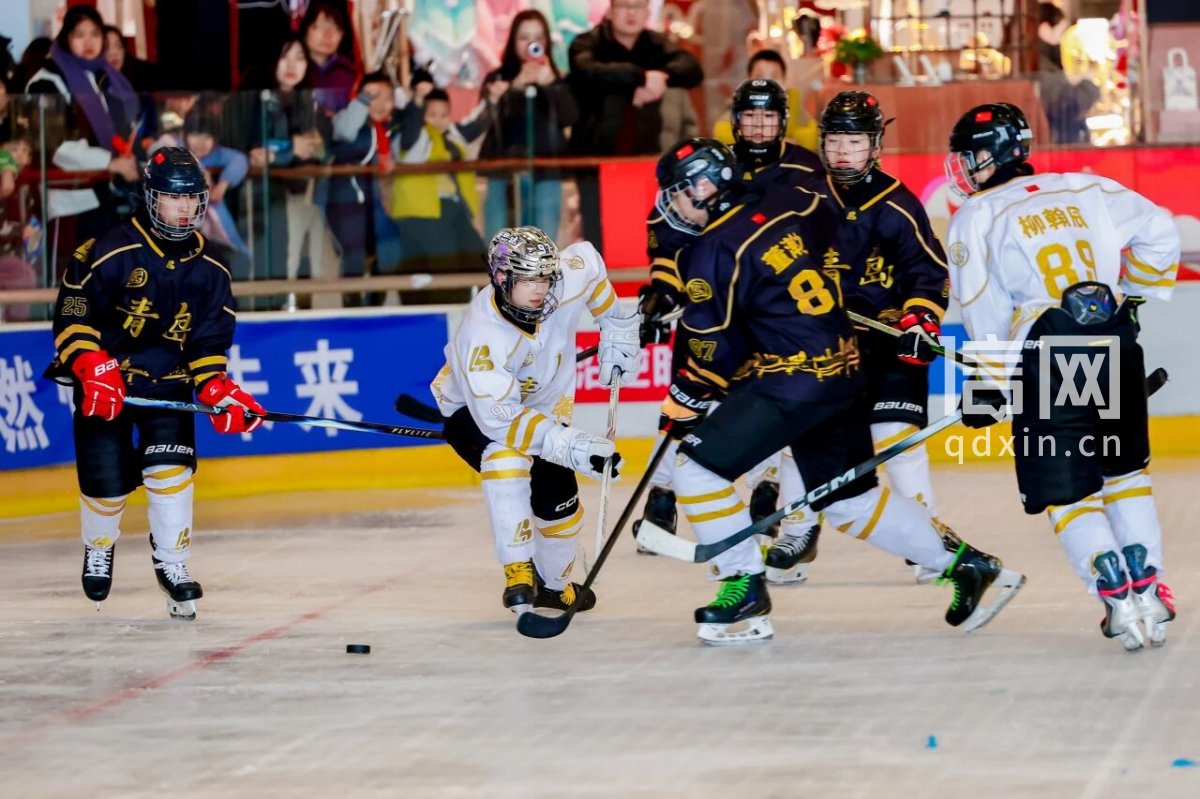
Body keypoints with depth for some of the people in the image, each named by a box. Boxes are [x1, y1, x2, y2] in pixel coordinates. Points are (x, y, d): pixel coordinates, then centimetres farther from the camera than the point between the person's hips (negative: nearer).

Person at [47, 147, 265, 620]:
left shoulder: (208, 271, 0)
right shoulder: (110, 253, -14)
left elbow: (209, 343, 4)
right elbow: (71, 316, -12)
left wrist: (220, 393, -12)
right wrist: (92, 368, -24)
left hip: (169, 382, 3)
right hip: (103, 381, -3)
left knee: (170, 468, -17)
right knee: (108, 478, -5)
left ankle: (172, 563, -1)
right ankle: (99, 548, 27)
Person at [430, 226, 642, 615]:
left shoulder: (566, 284, -27)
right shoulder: (482, 337, -42)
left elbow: (587, 259, -2)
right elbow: (499, 417, -47)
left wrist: (617, 327, 2)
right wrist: (573, 446, -56)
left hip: (542, 403, 6)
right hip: (472, 411, -6)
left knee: (558, 498, 2)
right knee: (505, 452, -37)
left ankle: (553, 584, 32)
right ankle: (519, 571, -35)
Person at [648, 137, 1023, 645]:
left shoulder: (715, 250, -12)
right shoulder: (788, 204, 9)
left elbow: (711, 348, -8)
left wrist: (683, 405, 7)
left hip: (791, 381, -9)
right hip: (843, 372, 9)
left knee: (698, 468, -6)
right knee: (850, 499, 19)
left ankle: (744, 590, -4)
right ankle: (969, 566, 21)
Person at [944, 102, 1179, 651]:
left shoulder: (975, 219, 5)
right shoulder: (1085, 190, 16)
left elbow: (986, 312, 1)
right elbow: (1157, 230, 12)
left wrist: (990, 383, 9)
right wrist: (1135, 294, 25)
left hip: (1045, 357, -4)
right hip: (1115, 341, 4)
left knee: (1064, 490, 4)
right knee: (1125, 469, 20)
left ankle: (1118, 593, -13)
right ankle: (1147, 587, 13)